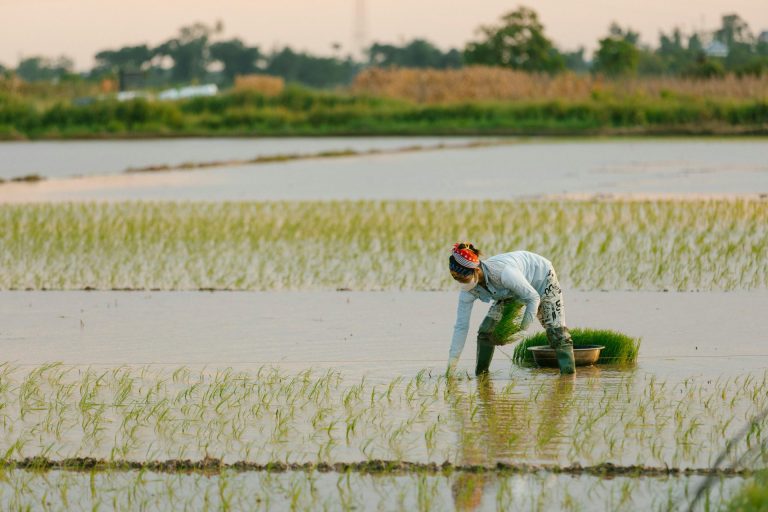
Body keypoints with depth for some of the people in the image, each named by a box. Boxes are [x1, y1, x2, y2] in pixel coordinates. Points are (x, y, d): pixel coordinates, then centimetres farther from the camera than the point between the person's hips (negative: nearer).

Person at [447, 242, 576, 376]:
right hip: (511, 290, 5)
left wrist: (523, 328, -26)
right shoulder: (468, 290, -26)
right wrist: (452, 362, -20)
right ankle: (480, 373, 7)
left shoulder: (503, 273, -45)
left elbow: (533, 298, -32)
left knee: (555, 330, -14)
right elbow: (461, 326, -19)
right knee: (486, 330, -6)